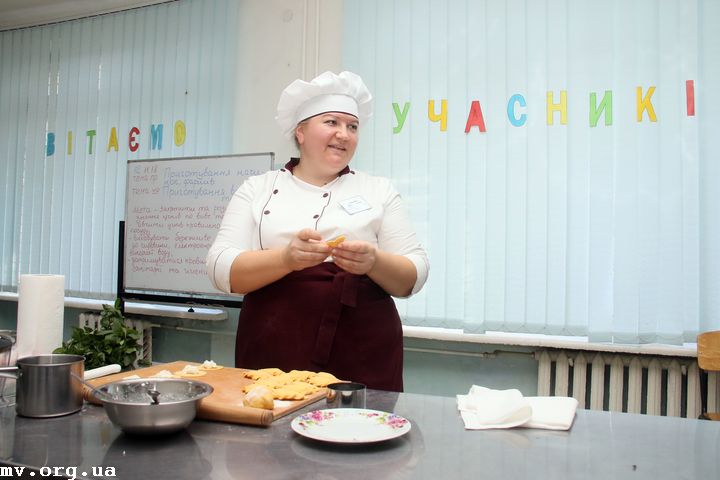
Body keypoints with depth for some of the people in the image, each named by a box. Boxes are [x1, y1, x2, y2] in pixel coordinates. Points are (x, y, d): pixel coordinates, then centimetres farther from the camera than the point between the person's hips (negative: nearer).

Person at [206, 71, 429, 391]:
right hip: (271, 358, 0)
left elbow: (414, 277, 2)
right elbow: (222, 269, -3)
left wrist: (373, 262, -19)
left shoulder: (380, 191, 7)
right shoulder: (257, 188, 7)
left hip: (363, 361, 1)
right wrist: (287, 258, -22)